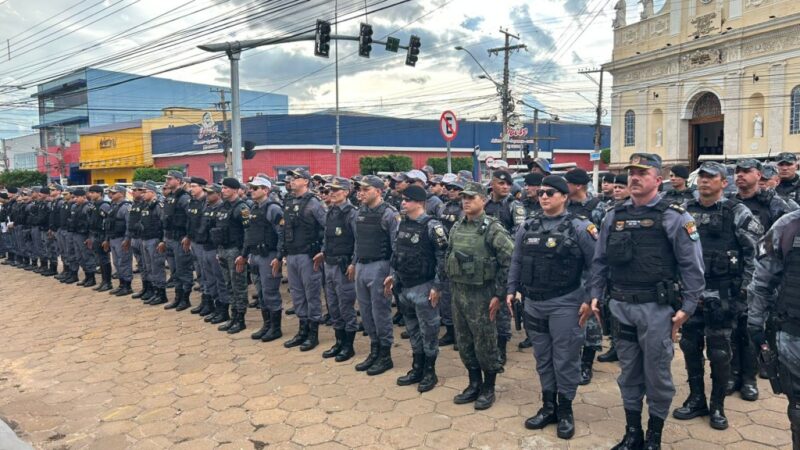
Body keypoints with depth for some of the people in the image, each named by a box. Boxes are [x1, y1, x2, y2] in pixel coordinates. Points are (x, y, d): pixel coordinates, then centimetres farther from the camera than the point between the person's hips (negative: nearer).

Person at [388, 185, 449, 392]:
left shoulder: (432, 227, -15)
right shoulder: (402, 223, 7)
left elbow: (443, 257, -15)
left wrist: (437, 286, -16)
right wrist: (393, 275, 15)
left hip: (423, 288, -7)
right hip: (404, 287, 7)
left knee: (428, 332, 5)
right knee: (413, 330, 17)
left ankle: (430, 372, 19)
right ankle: (417, 369, 30)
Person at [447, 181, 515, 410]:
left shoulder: (493, 228, -12)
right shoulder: (456, 228, 9)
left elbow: (510, 261, -15)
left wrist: (499, 294, -15)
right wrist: (453, 287, 14)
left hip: (481, 294, -6)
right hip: (458, 293, 7)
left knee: (485, 343, 4)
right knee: (464, 342, 14)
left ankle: (488, 389, 20)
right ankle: (474, 384, 29)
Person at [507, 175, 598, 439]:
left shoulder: (579, 227, -8)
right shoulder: (528, 227, 5)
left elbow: (595, 266, -7)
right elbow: (516, 261, 13)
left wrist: (589, 300, -10)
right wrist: (512, 290, 8)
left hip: (565, 304, -5)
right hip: (533, 303, 5)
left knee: (565, 359, 4)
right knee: (542, 358, 15)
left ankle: (565, 410, 20)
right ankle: (548, 406, 28)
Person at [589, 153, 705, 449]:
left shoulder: (674, 217, -5)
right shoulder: (613, 216, 8)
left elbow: (692, 266, -6)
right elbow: (600, 261, 12)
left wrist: (687, 307, -9)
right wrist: (595, 295, 7)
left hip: (656, 308, -4)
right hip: (620, 307, 4)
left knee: (657, 373, 8)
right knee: (628, 372, 14)